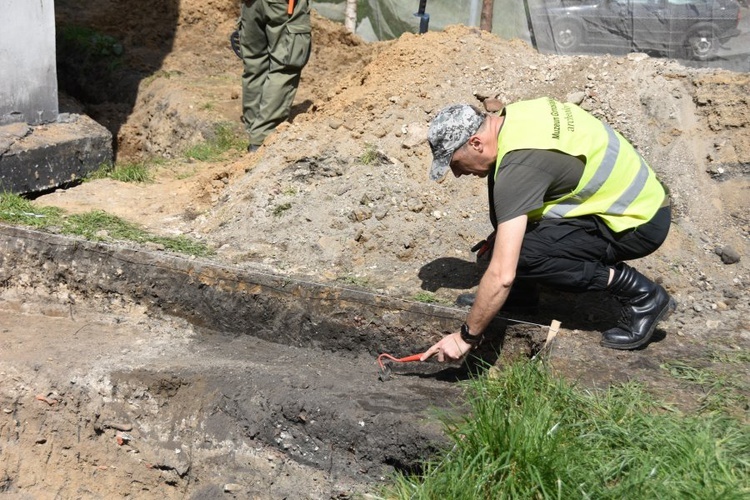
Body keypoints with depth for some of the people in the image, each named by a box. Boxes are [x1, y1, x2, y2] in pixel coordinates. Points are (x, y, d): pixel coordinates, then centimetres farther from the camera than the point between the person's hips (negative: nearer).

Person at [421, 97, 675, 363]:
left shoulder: (517, 166, -28)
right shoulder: (516, 113, -2)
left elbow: (502, 275, -31)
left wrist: (466, 336, -20)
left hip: (639, 222, -9)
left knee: (520, 255, -21)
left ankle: (640, 294, -8)